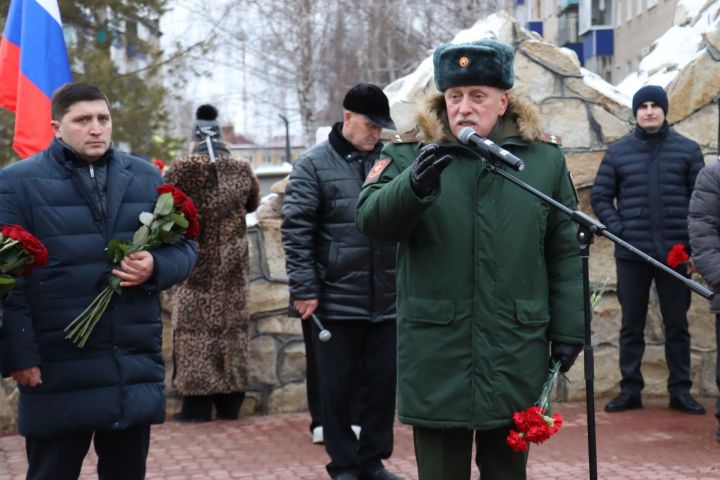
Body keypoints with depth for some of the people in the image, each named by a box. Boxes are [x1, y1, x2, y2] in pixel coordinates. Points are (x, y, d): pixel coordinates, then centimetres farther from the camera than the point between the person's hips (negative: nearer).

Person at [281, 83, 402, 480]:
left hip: (387, 299, 3)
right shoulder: (314, 164, -3)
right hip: (336, 300, -3)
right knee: (338, 387, 7)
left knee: (383, 383, 10)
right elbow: (296, 229, -6)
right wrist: (304, 289, -11)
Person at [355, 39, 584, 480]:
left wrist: (568, 330, 5)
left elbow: (565, 253, 8)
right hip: (437, 352, -1)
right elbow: (372, 220, -13)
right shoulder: (409, 154, 1)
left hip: (514, 352, 1)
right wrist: (414, 185, -32)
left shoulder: (545, 160, 4)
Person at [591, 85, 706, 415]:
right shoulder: (617, 152, 5)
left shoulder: (687, 150, 3)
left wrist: (691, 238, -8)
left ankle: (680, 391, 14)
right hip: (631, 254, 1)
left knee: (677, 325, 6)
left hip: (675, 252, 0)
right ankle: (630, 390, 15)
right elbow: (600, 197, 6)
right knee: (631, 325, 7)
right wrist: (618, 230, -7)